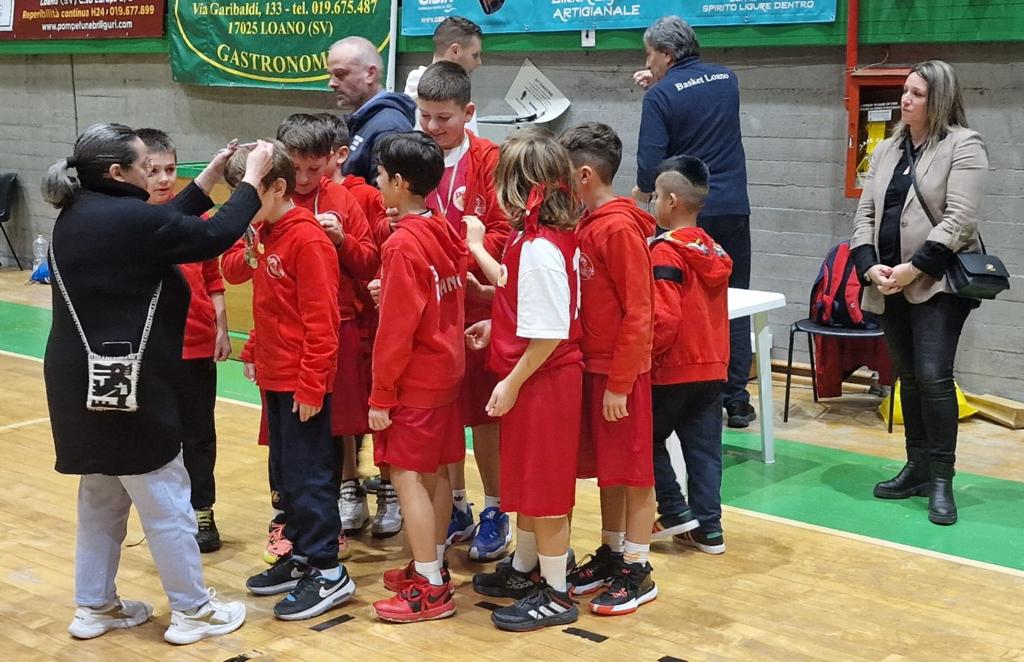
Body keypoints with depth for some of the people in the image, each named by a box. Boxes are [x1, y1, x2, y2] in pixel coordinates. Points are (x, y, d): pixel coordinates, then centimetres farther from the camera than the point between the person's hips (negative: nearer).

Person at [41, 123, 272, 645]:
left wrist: (208, 180, 16)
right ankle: (192, 611, 15)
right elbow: (213, 237, -15)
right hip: (125, 384, -9)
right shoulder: (124, 216, -20)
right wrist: (252, 179, -4)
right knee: (165, 500, 4)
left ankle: (95, 606, 29)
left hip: (83, 381, 9)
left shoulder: (79, 214, 7)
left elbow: (163, 227, 15)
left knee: (101, 497, 20)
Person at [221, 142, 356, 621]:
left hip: (302, 382, -9)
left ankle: (328, 572, 7)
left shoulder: (307, 239, -17)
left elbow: (321, 320, -19)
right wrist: (253, 351, 2)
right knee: (284, 472, 16)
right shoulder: (264, 234, 9)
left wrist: (310, 384, -19)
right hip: (274, 376, 9)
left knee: (308, 475, -2)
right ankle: (299, 556, 28)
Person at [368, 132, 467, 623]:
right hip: (446, 371, 9)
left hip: (415, 380, -9)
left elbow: (396, 328, -19)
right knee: (435, 473, 15)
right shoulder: (445, 233, 5)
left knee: (407, 475, -3)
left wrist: (380, 395, -14)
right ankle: (433, 567, 26)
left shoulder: (403, 244, -18)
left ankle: (430, 589, 0)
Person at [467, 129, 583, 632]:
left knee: (544, 487, 2)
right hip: (535, 378, 10)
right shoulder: (551, 237, 5)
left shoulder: (538, 248, -24)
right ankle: (524, 570, 36)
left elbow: (549, 333, -25)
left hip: (542, 380, -10)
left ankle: (555, 594, 14)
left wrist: (511, 383, -18)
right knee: (526, 481, 21)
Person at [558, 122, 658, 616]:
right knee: (606, 468, 16)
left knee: (632, 470, 2)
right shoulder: (586, 225, 9)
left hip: (620, 371, -8)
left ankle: (637, 573, 11)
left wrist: (619, 383, -18)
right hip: (591, 366, 8)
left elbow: (637, 312, -18)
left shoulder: (619, 229, -17)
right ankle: (611, 555, 28)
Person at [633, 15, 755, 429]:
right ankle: (736, 399, 9)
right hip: (734, 209, 4)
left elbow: (650, 163, -14)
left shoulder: (661, 96, -10)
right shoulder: (727, 79, 7)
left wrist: (640, 194, 6)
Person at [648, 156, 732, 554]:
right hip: (712, 367, 7)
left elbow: (663, 317, -23)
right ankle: (708, 527, 13)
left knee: (648, 437, 12)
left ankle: (675, 511, 10)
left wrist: (644, 356, -12)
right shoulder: (714, 253, 8)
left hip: (673, 370, -7)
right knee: (704, 448, 10)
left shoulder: (666, 252, -15)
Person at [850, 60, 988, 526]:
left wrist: (914, 268, -20)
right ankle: (917, 468, 21)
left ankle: (941, 479, -3)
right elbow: (865, 212, 11)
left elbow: (959, 219, -15)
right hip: (891, 284, 6)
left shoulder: (963, 146, -5)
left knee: (933, 377, -12)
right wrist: (869, 265, -6)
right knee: (908, 378, 11)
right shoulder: (887, 150, 15)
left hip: (938, 282, -6)